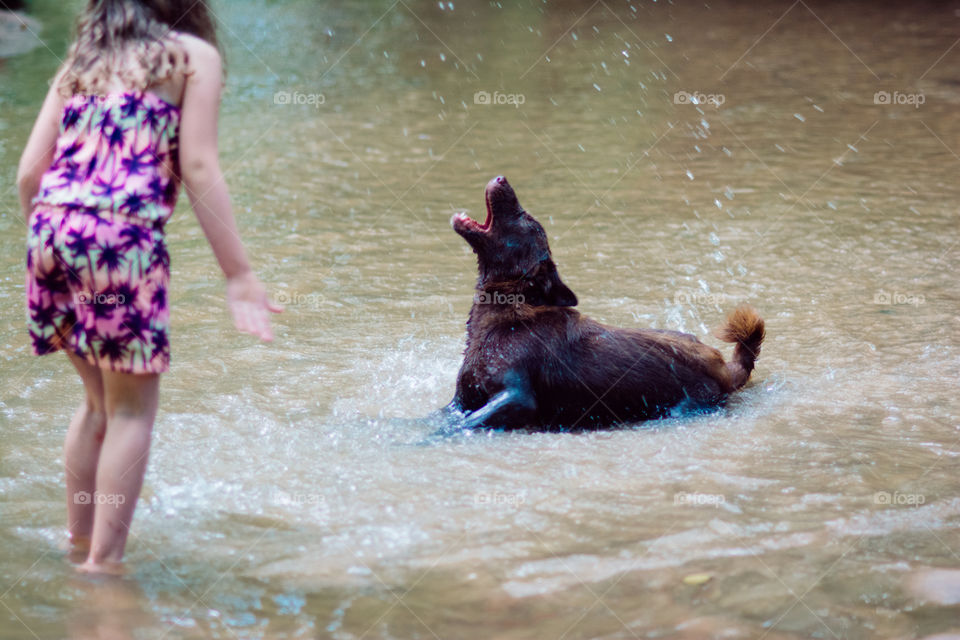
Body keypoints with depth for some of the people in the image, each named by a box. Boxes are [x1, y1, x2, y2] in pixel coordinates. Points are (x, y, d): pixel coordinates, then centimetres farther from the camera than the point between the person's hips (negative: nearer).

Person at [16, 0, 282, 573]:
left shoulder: (79, 64, 23)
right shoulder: (193, 57, 9)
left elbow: (29, 173, 15)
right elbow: (199, 169, -3)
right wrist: (240, 275, -6)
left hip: (50, 229, 6)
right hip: (123, 236, -5)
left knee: (100, 399, 21)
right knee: (132, 407, 6)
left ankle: (80, 538, 26)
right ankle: (103, 558, 3)